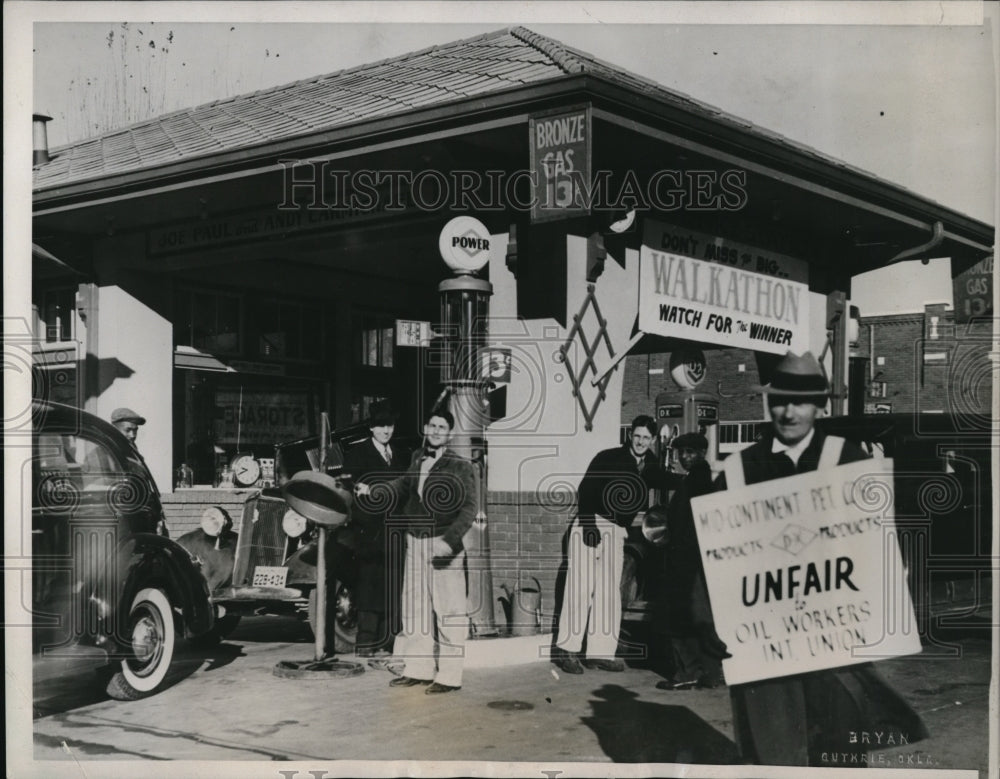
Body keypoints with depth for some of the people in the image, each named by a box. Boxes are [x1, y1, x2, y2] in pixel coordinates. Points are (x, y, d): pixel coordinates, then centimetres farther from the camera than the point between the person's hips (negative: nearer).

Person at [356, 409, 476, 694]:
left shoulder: (461, 467, -7)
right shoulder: (417, 460, 10)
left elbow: (469, 507, -13)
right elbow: (402, 485, 22)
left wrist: (450, 540, -23)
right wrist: (372, 491, 9)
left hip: (444, 544, -6)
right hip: (415, 542, 6)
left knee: (448, 611, -4)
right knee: (415, 608, 13)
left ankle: (450, 676, 3)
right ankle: (419, 669, 24)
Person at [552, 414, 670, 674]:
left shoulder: (651, 467, 11)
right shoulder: (607, 458, -5)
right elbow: (585, 490, -12)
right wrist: (589, 524, -22)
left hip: (615, 531, 5)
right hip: (588, 525, -5)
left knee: (609, 591, 4)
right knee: (581, 585, -9)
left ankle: (600, 652, 9)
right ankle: (568, 648, -4)